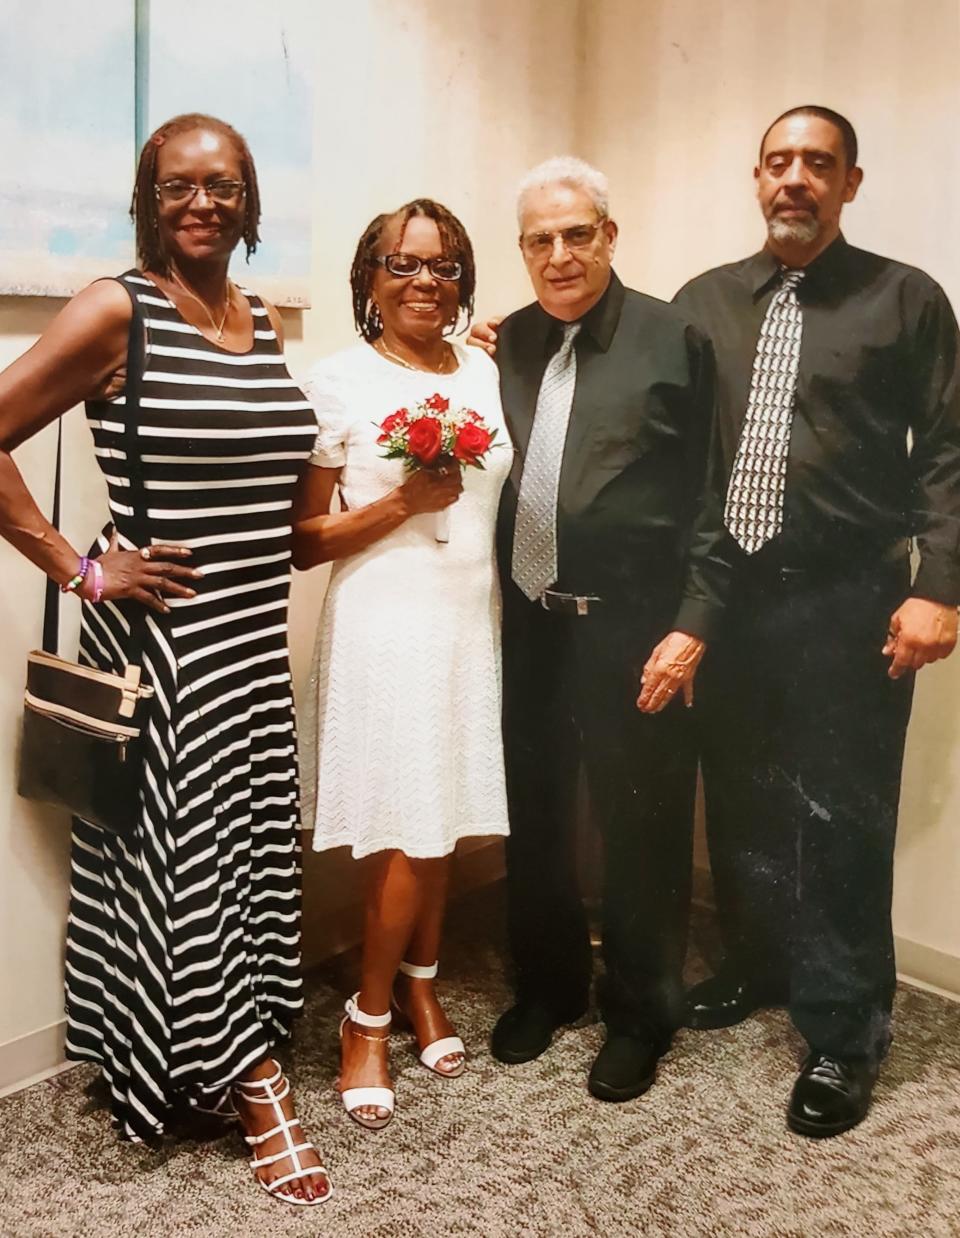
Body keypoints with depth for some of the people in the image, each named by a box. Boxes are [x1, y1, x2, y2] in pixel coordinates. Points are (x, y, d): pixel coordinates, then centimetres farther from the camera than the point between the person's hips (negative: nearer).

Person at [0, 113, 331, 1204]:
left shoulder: (263, 323, 10)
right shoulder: (115, 310, -10)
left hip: (255, 634, 7)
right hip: (161, 633, -6)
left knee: (252, 842, 14)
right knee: (186, 848, 3)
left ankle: (237, 1060, 32)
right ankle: (253, 1084, 18)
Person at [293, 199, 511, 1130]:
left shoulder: (486, 374, 10)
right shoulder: (338, 383, -4)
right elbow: (303, 540, -7)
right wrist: (401, 504, -15)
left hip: (470, 622, 5)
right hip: (383, 626, -4)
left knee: (445, 823, 10)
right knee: (407, 835, -3)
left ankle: (419, 986, 32)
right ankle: (367, 1018, 17)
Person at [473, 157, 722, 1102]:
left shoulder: (674, 338, -6)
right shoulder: (506, 343, 8)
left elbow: (712, 496, -7)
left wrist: (692, 624, -12)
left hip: (632, 629, -4)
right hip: (528, 625, 5)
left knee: (641, 829, 8)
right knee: (534, 819, 17)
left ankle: (639, 1014, 30)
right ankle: (547, 984, 39)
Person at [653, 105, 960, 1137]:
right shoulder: (704, 301, 10)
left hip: (846, 603, -3)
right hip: (727, 597, 4)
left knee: (839, 820, 1)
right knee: (738, 804, 14)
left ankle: (842, 1036, 15)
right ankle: (757, 966, 35)